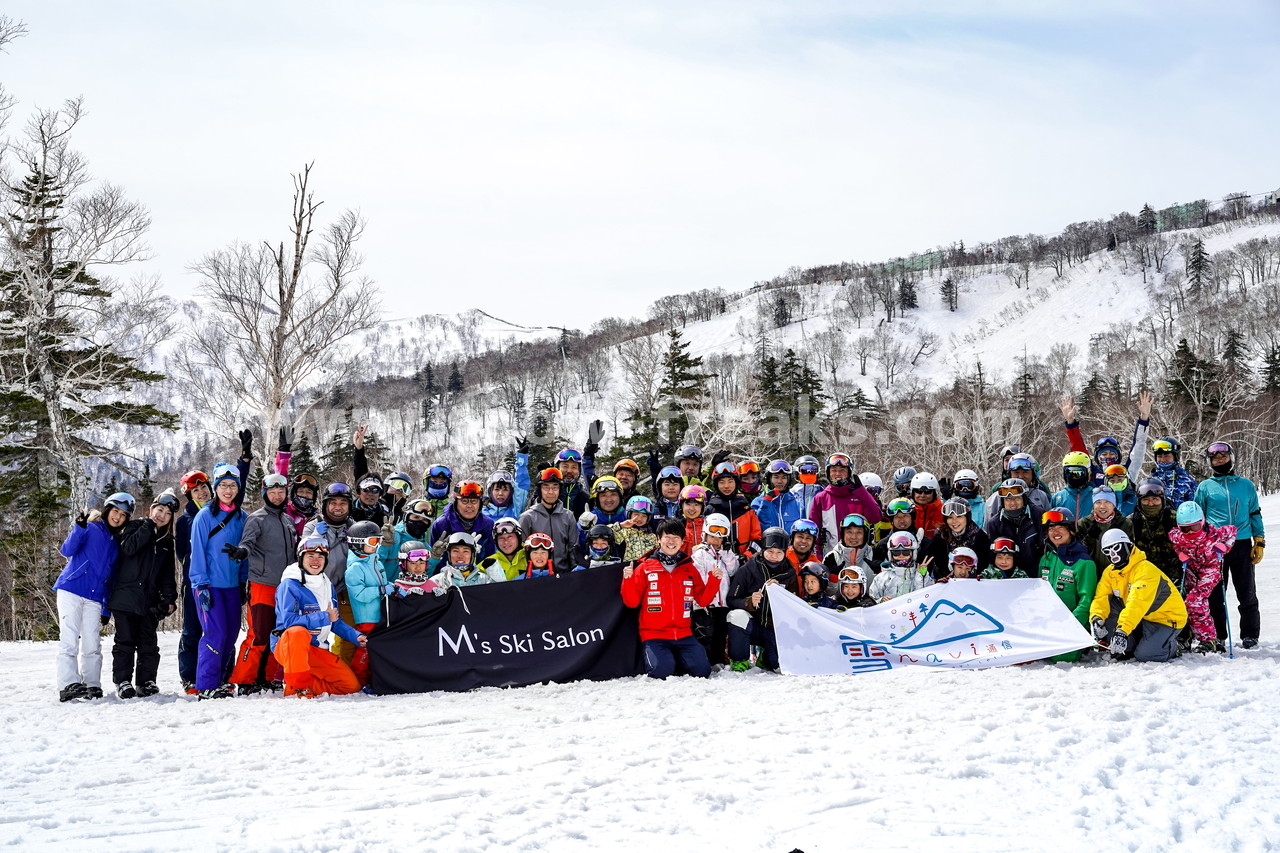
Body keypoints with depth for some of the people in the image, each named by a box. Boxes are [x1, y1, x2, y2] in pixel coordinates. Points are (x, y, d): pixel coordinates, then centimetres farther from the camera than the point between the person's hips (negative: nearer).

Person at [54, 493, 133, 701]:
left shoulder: (118, 543, 18)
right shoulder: (89, 528, 3)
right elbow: (67, 551, -12)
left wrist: (107, 610, 17)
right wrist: (79, 528, -26)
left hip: (94, 598, 5)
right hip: (71, 591, -5)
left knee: (92, 645, -1)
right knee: (69, 639, -10)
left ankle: (92, 686, 3)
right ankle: (68, 686, -17)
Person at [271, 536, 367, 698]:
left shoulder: (327, 585, 13)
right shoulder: (289, 584, -10)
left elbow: (336, 622, 19)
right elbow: (288, 620, -22)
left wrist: (356, 636, 2)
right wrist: (325, 617, -18)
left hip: (317, 650, 7)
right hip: (286, 646, -7)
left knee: (352, 685, -4)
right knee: (299, 632, -42)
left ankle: (306, 684, 5)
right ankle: (298, 685, -26)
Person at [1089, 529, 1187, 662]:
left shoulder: (1145, 570, -25)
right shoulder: (1109, 572, 2)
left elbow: (1137, 604, -39)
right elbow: (1101, 598, -6)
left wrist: (1122, 630, -51)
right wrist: (1096, 618, -29)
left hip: (1167, 618, -7)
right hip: (1144, 618, 7)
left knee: (1143, 655, -26)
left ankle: (1172, 646, 7)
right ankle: (1127, 650, -5)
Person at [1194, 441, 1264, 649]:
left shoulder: (1246, 485, 13)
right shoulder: (1205, 487, 9)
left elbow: (1255, 515, 16)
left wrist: (1259, 542, 8)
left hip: (1242, 544, 1)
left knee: (1247, 592, 2)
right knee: (1215, 594, 1)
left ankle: (1249, 635, 10)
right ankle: (1216, 636, 10)